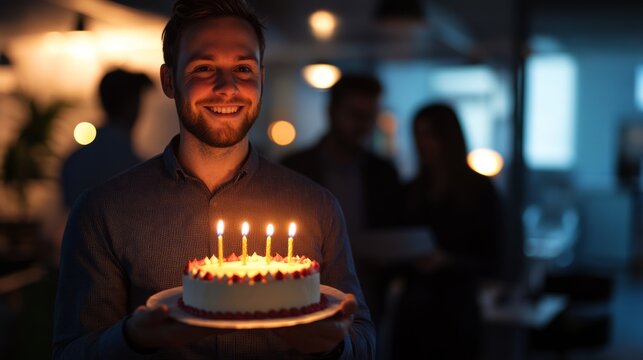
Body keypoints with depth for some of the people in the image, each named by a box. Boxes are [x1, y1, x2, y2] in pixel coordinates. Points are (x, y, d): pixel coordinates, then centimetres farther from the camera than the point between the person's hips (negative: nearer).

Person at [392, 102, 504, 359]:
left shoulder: (480, 190, -4)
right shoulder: (411, 191, 7)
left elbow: (490, 265, -6)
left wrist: (446, 260, -21)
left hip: (455, 312, -3)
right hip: (411, 311, 3)